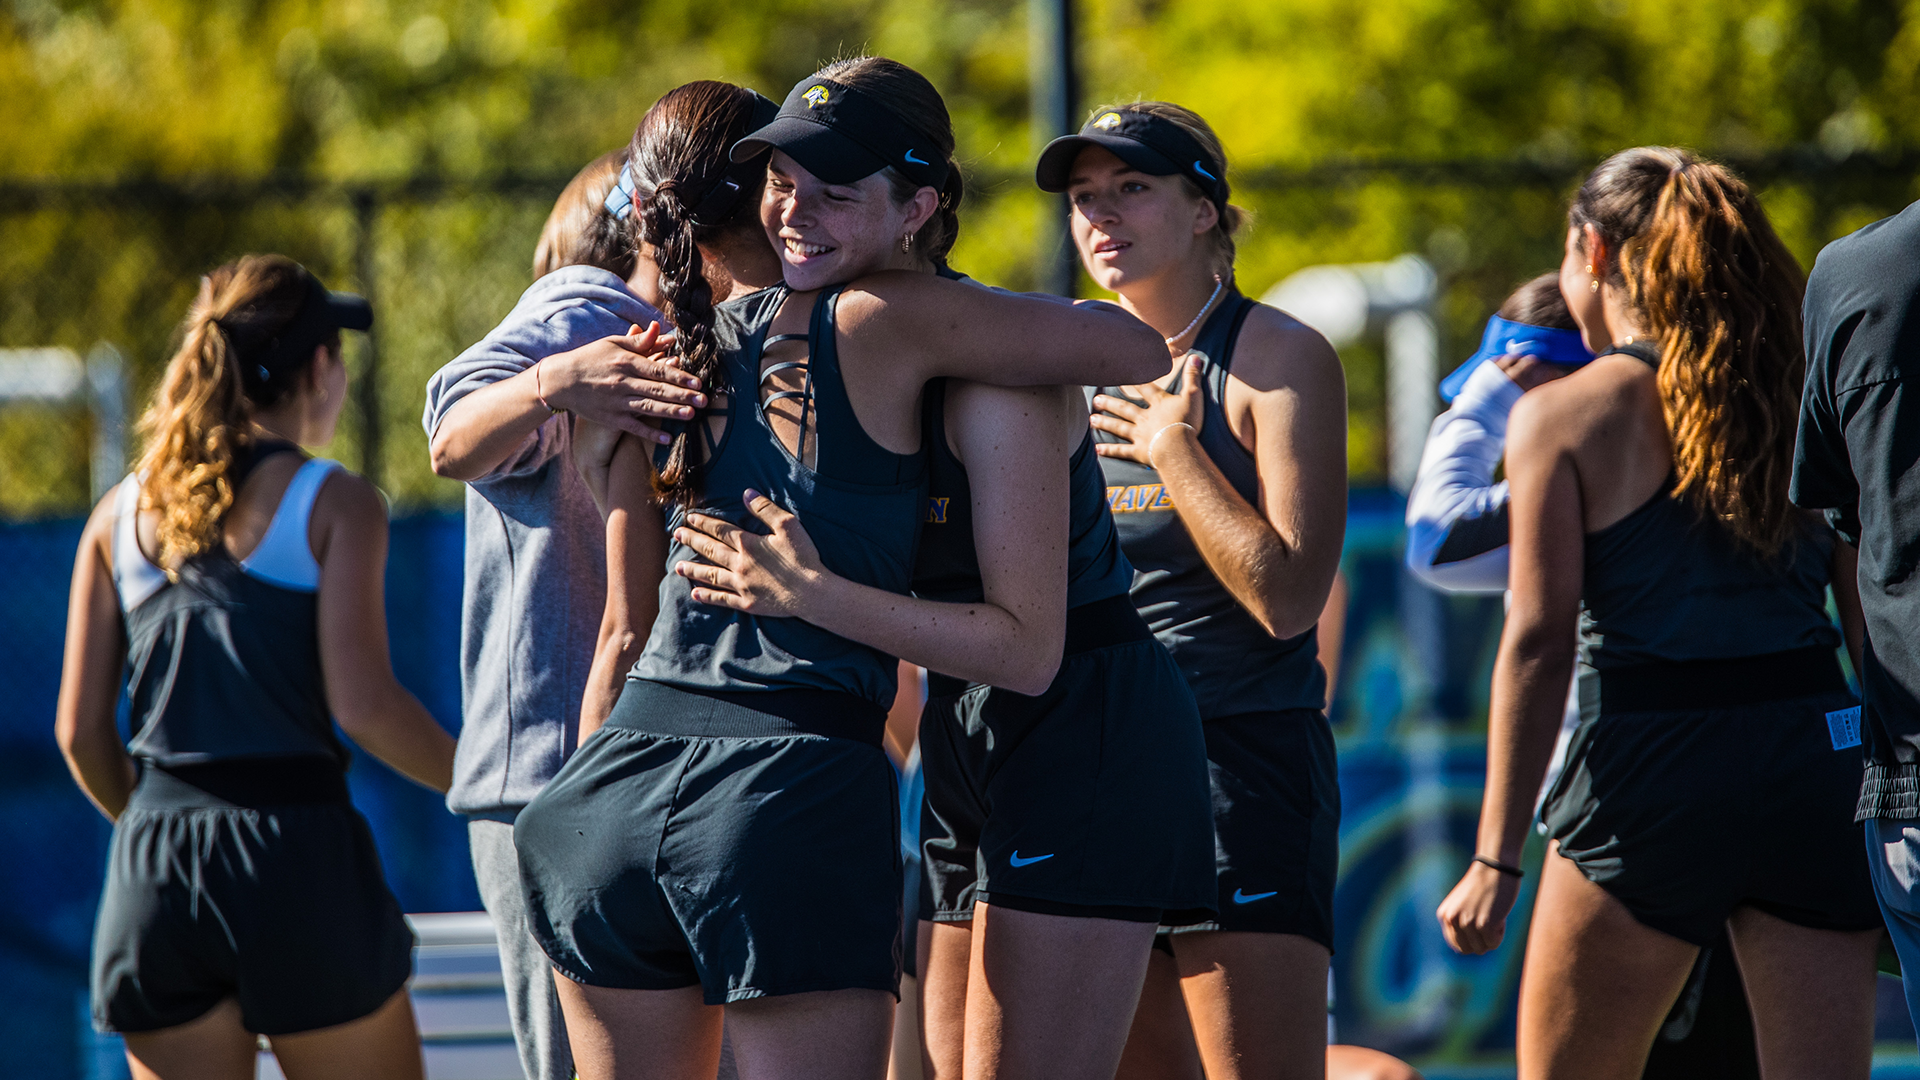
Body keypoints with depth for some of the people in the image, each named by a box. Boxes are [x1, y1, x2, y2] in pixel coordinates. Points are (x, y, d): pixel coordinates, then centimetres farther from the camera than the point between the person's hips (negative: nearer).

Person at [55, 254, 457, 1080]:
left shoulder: (122, 514, 11)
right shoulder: (334, 504, -2)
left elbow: (80, 730, 9)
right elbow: (362, 702, -12)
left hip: (154, 872, 4)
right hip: (299, 853, -4)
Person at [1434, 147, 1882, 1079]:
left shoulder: (1563, 416, -2)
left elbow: (1539, 641, -8)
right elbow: (1875, 620, 7)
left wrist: (1496, 859, -7)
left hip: (1647, 759, -3)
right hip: (1814, 749, 3)